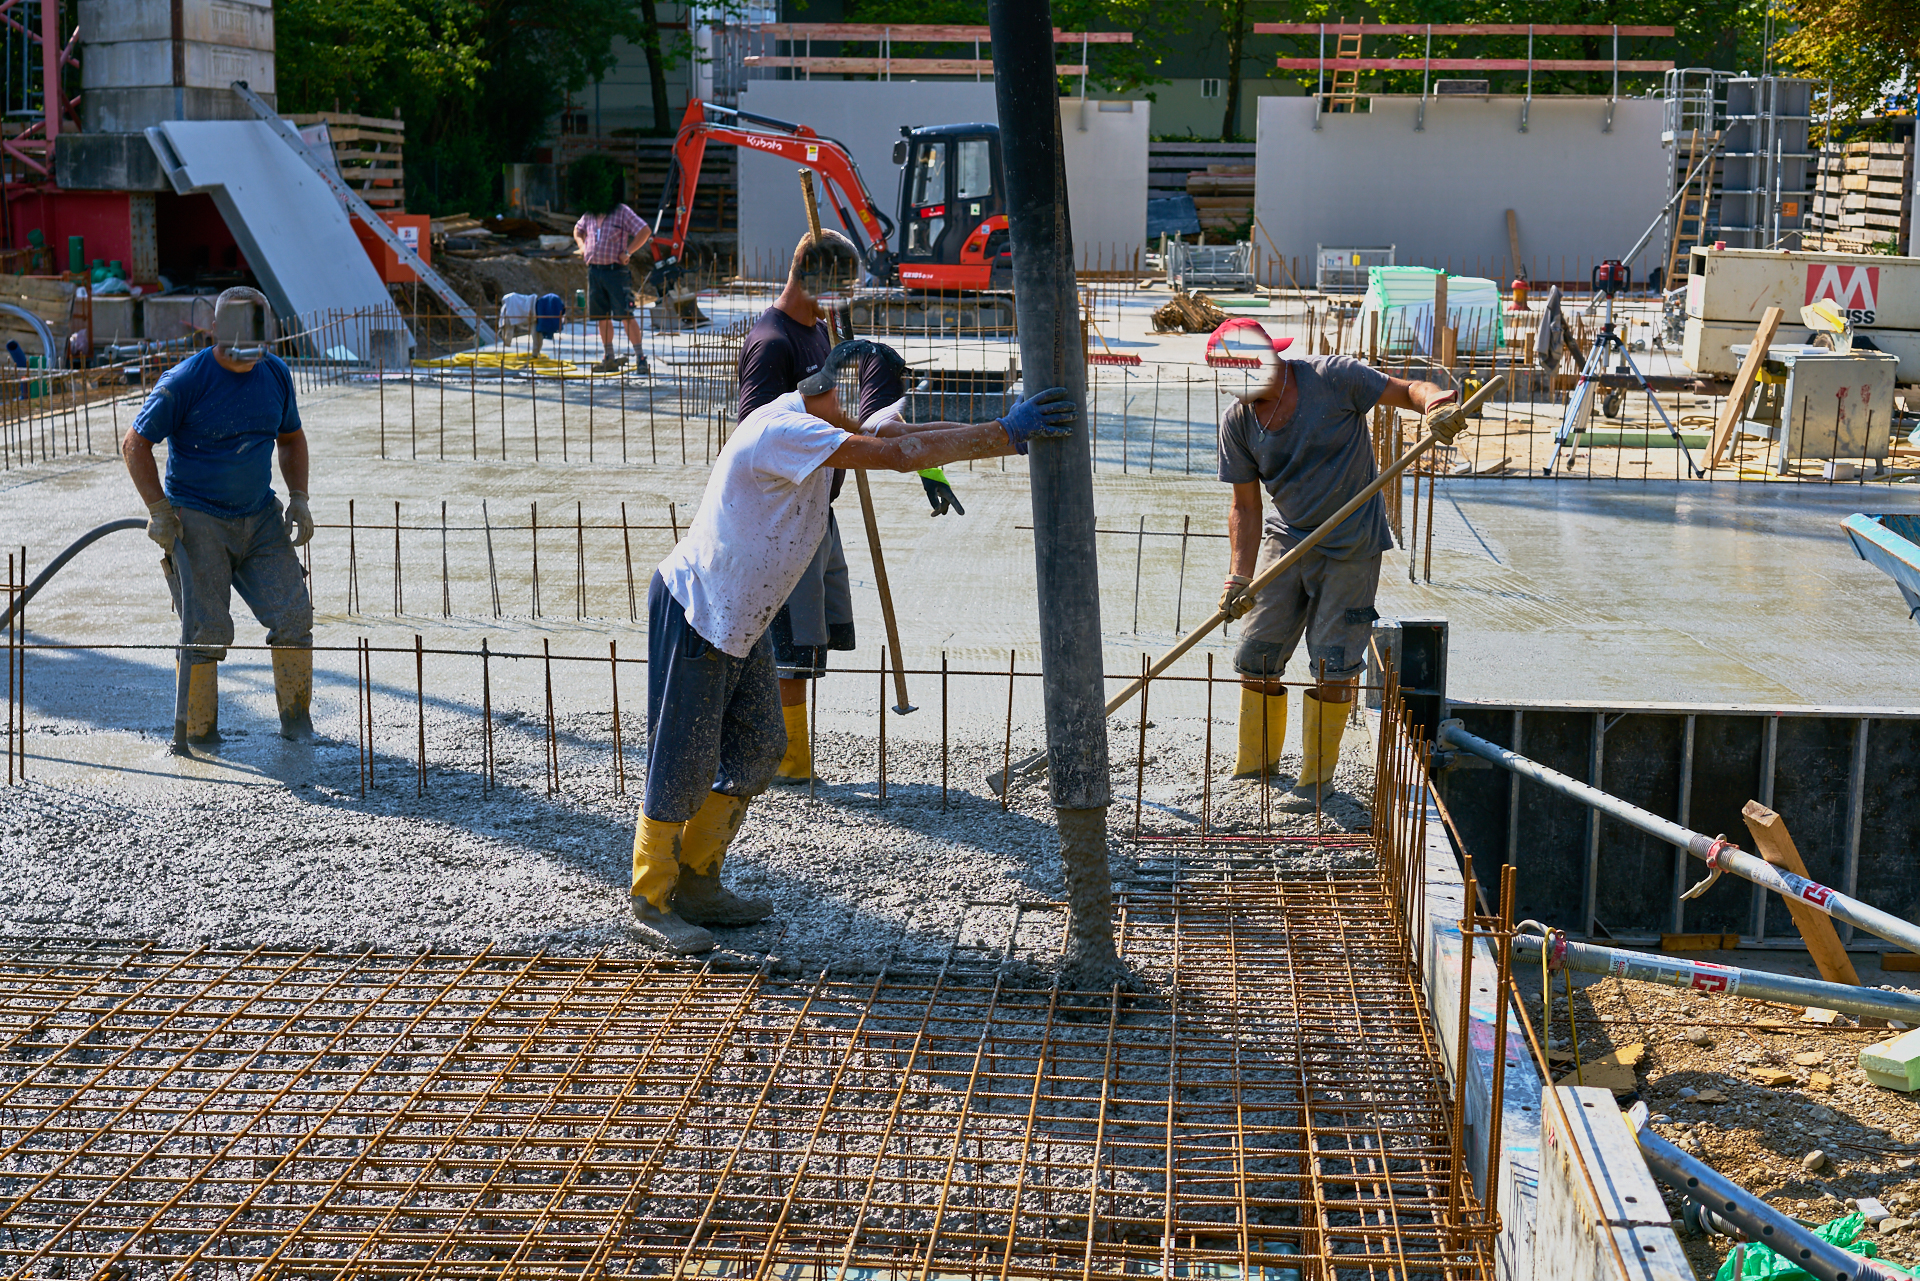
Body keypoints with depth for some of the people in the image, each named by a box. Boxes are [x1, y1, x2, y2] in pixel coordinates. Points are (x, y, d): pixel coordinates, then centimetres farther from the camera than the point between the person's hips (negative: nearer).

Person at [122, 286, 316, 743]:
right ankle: (198, 730, 9)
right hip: (197, 520, -5)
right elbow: (135, 444, -8)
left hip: (260, 517, 5)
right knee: (207, 631, -7)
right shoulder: (184, 381, -13)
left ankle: (296, 721, 13)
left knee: (294, 615, -1)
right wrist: (159, 510, -13)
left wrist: (298, 498, 8)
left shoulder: (276, 374, 3)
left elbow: (291, 437, 19)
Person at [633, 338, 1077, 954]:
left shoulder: (815, 427, 5)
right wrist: (1007, 434, -33)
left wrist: (1012, 431, -9)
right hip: (694, 612, -10)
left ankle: (696, 886, 25)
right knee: (684, 761, -1)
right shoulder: (783, 430, -27)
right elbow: (897, 454, -33)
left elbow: (906, 434, 3)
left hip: (741, 619, 10)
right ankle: (651, 903, 14)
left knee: (757, 748, 13)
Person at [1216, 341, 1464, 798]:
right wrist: (1239, 577, -11)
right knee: (1255, 655, 4)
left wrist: (1436, 404, -34)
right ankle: (1254, 764, 25)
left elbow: (1408, 391, -10)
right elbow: (1245, 507, -1)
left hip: (1351, 545, -4)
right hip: (1285, 538, 4)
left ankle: (1316, 777, 16)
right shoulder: (1237, 421, -4)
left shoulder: (1333, 377, -16)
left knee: (1333, 664, -2)